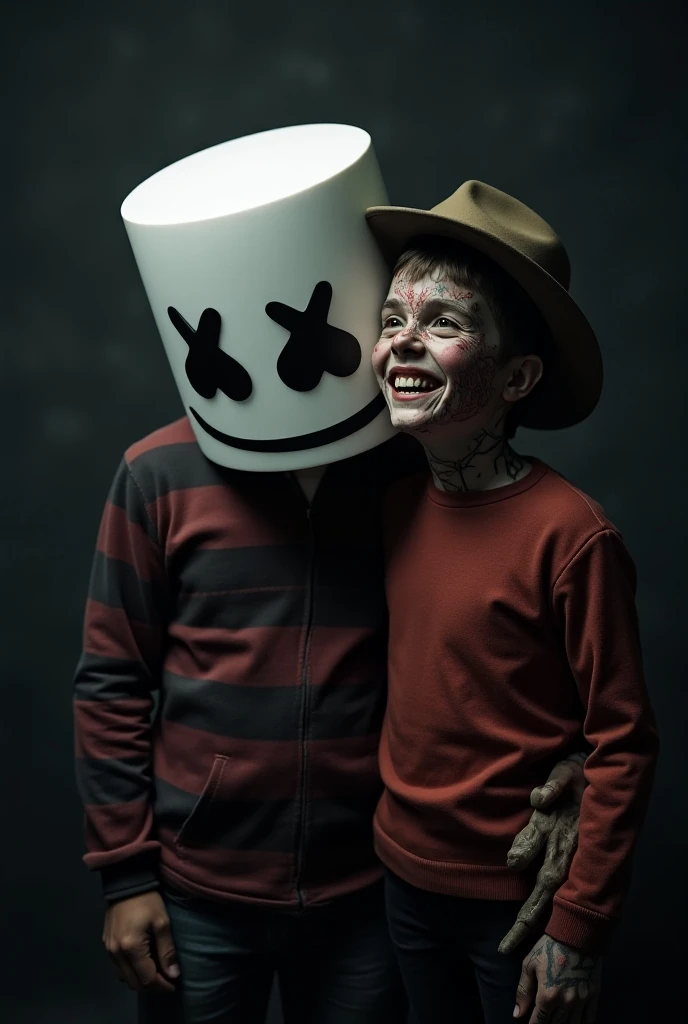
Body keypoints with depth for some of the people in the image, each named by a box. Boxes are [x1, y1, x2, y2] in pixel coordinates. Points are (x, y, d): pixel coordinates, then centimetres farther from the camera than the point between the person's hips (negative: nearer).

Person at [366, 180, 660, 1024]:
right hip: (404, 871, 6)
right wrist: (386, 829, 9)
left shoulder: (571, 535, -22)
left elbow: (622, 746, -16)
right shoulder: (398, 506, -4)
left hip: (517, 897, -5)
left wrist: (578, 931, -13)